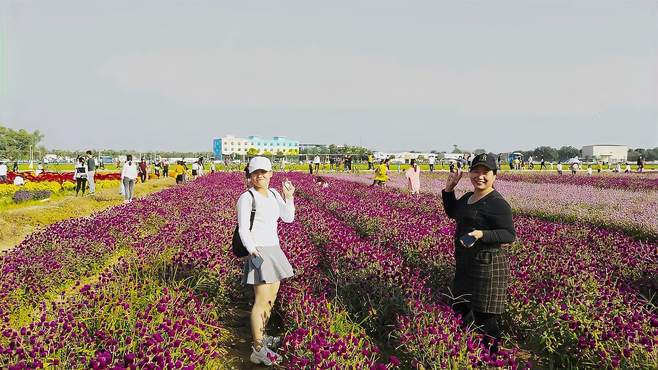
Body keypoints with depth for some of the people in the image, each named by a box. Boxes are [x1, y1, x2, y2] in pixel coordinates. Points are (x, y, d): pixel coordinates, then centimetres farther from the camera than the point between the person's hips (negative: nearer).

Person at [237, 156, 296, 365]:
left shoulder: (273, 194, 10)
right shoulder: (246, 198, -12)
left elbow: (288, 218, 10)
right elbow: (243, 230, -17)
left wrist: (288, 197, -4)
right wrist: (253, 252, -30)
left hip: (274, 250, 8)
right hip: (257, 252, -8)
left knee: (272, 297, 17)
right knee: (262, 299, -12)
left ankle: (260, 336, 33)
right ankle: (258, 351, -8)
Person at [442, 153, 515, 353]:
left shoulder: (497, 203, -17)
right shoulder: (468, 197, 9)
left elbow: (510, 235, -20)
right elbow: (452, 213, 26)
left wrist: (481, 234, -32)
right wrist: (449, 189, 11)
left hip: (488, 265, -10)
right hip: (466, 264, 10)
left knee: (484, 315, -2)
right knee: (460, 307, 22)